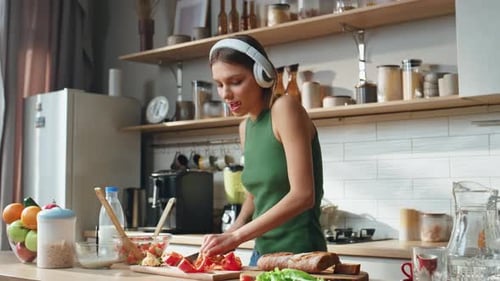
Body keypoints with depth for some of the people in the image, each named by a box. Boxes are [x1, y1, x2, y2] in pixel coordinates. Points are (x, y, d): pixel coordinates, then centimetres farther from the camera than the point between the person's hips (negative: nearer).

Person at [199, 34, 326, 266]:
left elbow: (302, 195, -23)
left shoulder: (284, 109, -15)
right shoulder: (245, 127, 6)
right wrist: (230, 233, 0)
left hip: (298, 253, -7)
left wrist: (236, 236, -23)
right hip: (262, 253, 7)